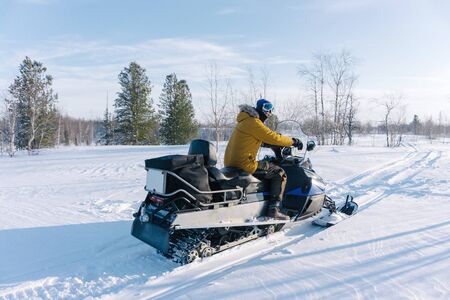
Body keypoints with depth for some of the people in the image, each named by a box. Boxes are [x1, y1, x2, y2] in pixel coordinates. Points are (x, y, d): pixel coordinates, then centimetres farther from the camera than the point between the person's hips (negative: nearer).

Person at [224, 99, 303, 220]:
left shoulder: (246, 121, 20)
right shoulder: (253, 122, -12)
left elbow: (265, 138, 27)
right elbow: (273, 137, -14)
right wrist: (293, 141, -1)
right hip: (245, 164, -10)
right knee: (279, 173, -4)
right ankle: (273, 209, -8)